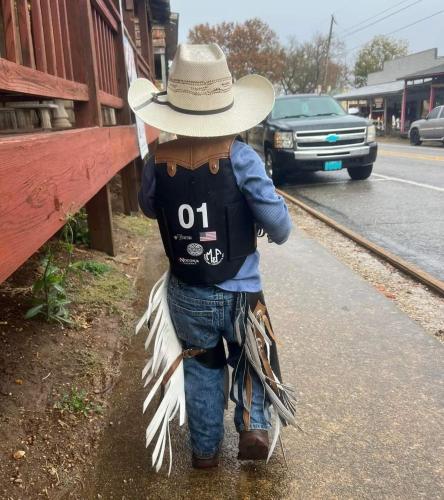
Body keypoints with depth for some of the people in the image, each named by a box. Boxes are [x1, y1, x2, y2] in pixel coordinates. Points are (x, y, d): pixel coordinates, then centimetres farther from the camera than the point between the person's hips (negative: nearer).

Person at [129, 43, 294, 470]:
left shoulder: (158, 161, -10)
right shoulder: (240, 157, -18)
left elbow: (149, 209, 9)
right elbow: (278, 222, -15)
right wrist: (278, 232, 7)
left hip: (186, 295, 2)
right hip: (239, 293, -1)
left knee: (202, 369, 22)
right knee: (248, 360, 26)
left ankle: (205, 449, 34)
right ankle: (253, 423, 12)